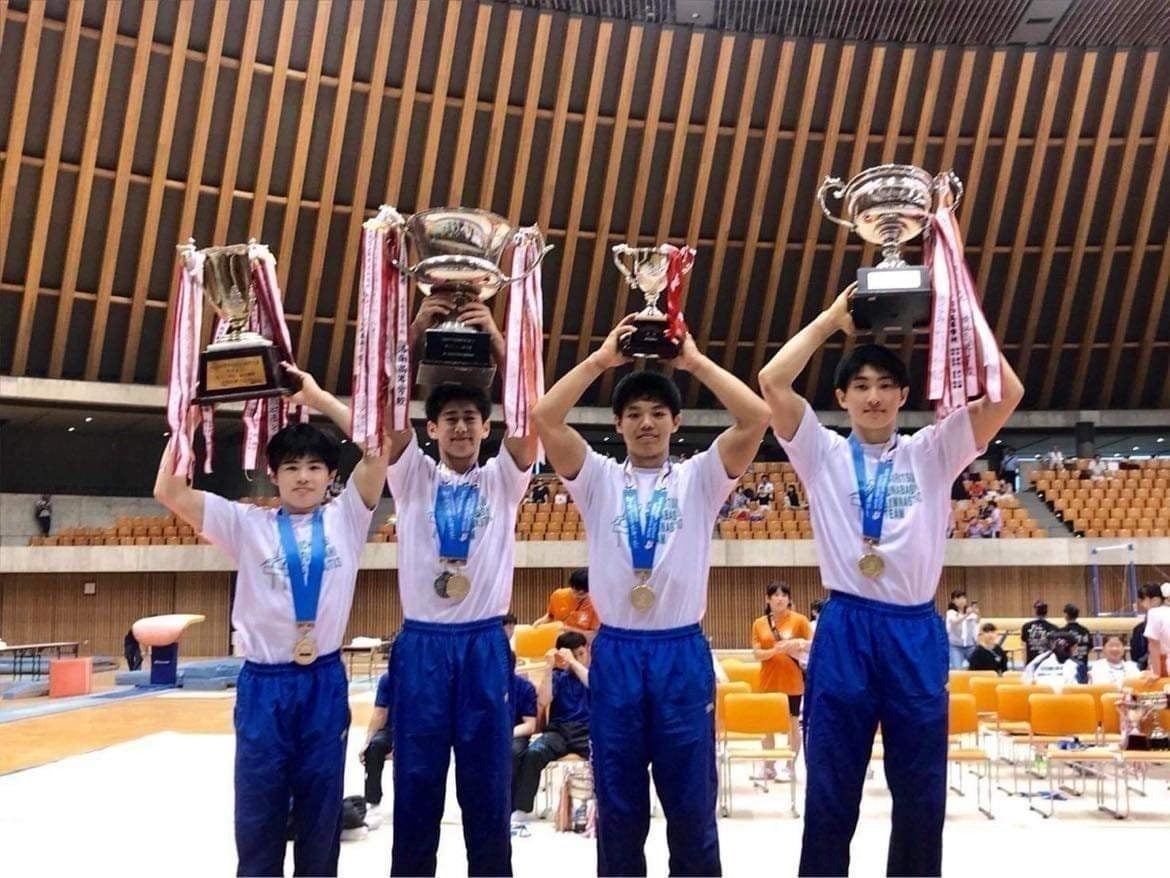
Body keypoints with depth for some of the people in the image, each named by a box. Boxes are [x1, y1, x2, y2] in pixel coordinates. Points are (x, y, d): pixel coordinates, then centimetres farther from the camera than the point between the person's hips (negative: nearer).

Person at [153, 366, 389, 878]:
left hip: (325, 682, 0)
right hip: (263, 684, 0)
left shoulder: (345, 519, 4)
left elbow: (380, 446, -7)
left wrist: (317, 397, -7)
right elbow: (168, 492, -6)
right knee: (257, 818, 6)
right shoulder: (247, 524, 3)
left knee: (321, 813, 10)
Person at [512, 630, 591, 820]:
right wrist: (550, 667, -4)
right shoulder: (558, 675, 17)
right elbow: (543, 702, 1)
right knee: (533, 753, -30)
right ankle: (520, 810, -22)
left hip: (588, 731, -2)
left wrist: (573, 661, -16)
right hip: (559, 730, 2)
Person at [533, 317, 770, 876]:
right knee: (617, 805, 9)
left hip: (682, 652, -1)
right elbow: (545, 419, -8)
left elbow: (756, 418, -9)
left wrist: (694, 360, -7)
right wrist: (602, 358, -6)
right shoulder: (598, 479, 6)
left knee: (691, 803, 7)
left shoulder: (699, 478, 5)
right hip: (615, 653, 1)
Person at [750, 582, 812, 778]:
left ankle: (790, 767, 14)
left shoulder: (799, 620, -3)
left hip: (792, 681, -3)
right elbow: (756, 654, -1)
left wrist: (801, 643, -22)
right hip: (768, 681, 3)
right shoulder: (759, 624, 4)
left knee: (792, 723, 5)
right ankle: (768, 766, 19)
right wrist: (774, 650, -19)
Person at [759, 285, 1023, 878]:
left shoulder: (932, 453, 8)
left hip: (916, 634, 2)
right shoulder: (822, 454, 6)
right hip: (844, 631, -1)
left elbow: (1007, 393, -3)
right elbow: (772, 383, -8)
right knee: (830, 791, 5)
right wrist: (831, 318, -3)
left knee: (922, 792, 9)